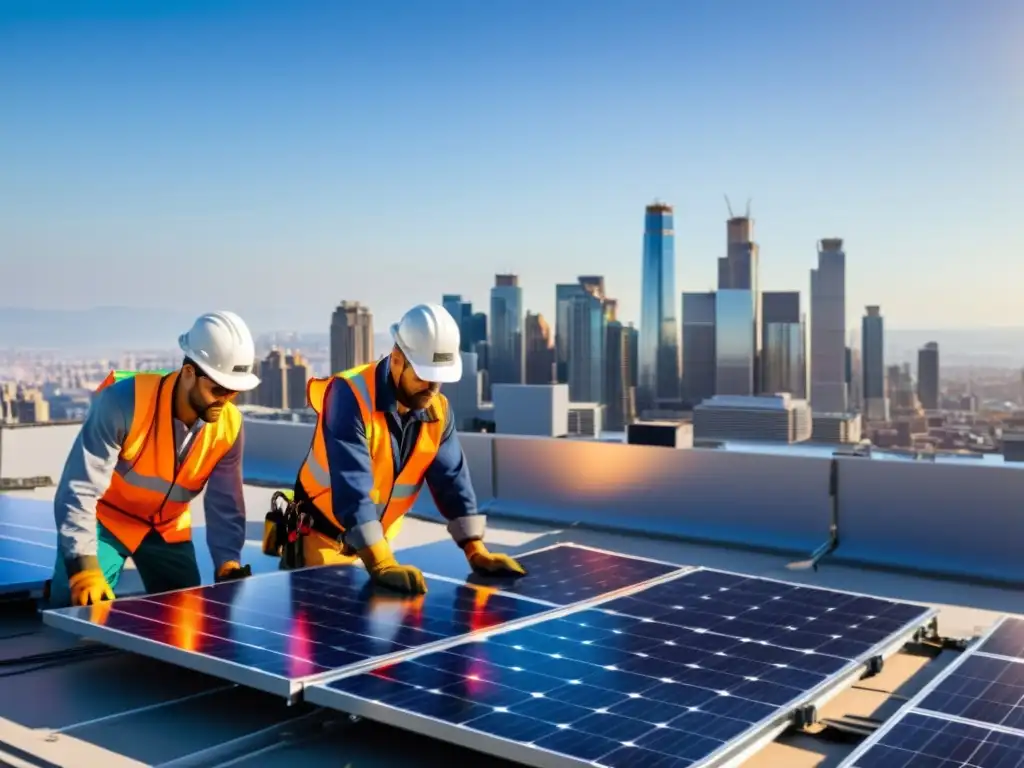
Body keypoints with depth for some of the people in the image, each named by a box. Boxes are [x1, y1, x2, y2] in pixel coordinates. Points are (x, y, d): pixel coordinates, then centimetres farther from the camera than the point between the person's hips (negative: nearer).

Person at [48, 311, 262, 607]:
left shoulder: (229, 425, -18)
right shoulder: (125, 401, -31)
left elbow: (225, 504, -8)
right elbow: (78, 490, -30)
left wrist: (228, 564, -22)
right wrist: (85, 569, -37)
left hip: (168, 529, 4)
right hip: (105, 519, -4)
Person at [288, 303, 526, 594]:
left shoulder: (437, 409, -9)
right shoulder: (350, 396, -29)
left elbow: (452, 478, -5)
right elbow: (352, 486, -37)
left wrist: (475, 550, -15)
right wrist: (381, 564, -44)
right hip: (323, 535, -5)